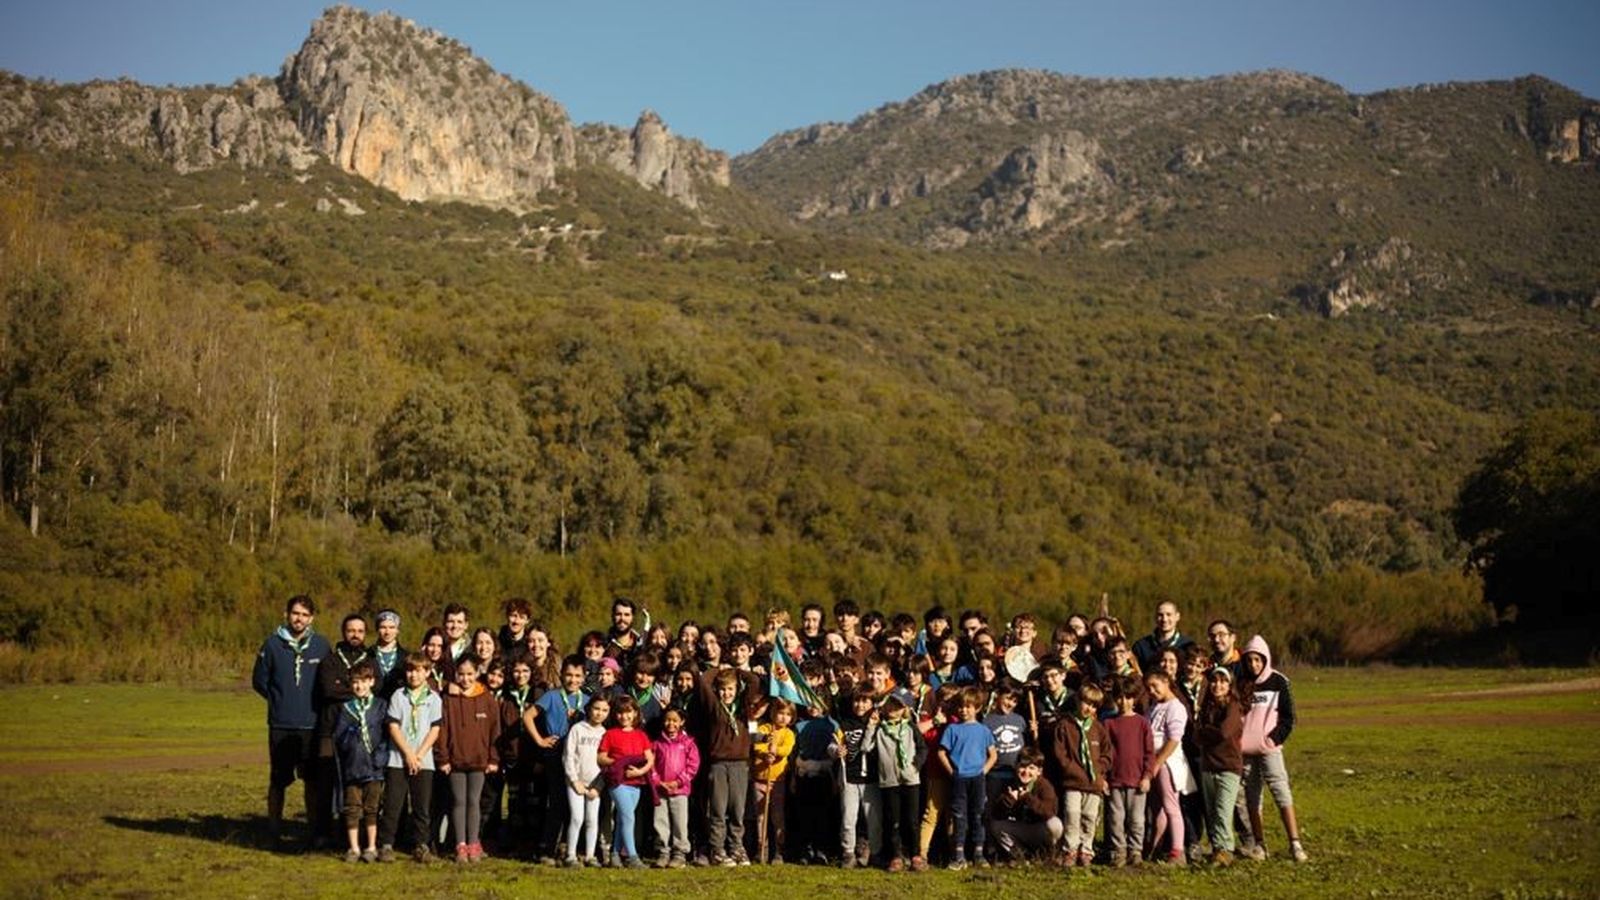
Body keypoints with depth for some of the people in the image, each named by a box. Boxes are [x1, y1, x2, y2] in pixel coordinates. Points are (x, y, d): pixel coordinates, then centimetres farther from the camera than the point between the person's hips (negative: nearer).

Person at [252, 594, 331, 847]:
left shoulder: (321, 645, 2)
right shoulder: (273, 644, -1)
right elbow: (259, 681, 7)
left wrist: (318, 704, 3)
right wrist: (278, 701, 4)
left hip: (312, 725, 1)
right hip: (281, 725, -1)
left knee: (313, 779, 7)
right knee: (279, 780, 4)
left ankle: (316, 830, 16)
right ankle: (273, 832, 14)